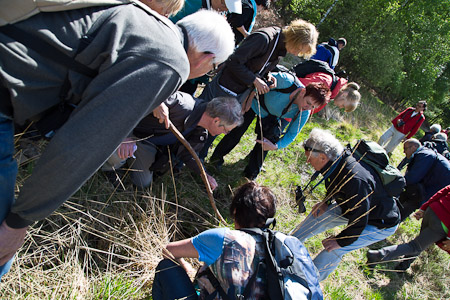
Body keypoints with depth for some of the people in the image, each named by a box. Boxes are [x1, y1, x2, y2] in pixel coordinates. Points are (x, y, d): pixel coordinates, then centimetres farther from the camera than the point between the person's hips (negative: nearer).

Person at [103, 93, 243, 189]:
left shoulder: (201, 134, -9)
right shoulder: (180, 102, -38)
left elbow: (185, 154, 7)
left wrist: (204, 174, -2)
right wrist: (126, 136, -45)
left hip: (148, 145, 7)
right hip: (131, 129, -6)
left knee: (143, 183, 10)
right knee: (117, 156, -37)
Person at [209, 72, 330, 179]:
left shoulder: (304, 113, -26)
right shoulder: (286, 81, -41)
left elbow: (292, 133, -14)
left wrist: (276, 146, -28)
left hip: (271, 118, 3)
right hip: (255, 102, -3)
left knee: (264, 143, -1)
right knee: (236, 133, 0)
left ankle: (250, 175, 24)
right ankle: (217, 158, 25)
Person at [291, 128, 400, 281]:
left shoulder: (356, 180, -42)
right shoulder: (338, 161, -17)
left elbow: (359, 222, -30)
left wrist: (340, 241, -17)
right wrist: (327, 202, 0)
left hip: (380, 224, -8)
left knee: (333, 250, -13)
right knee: (318, 214, 7)